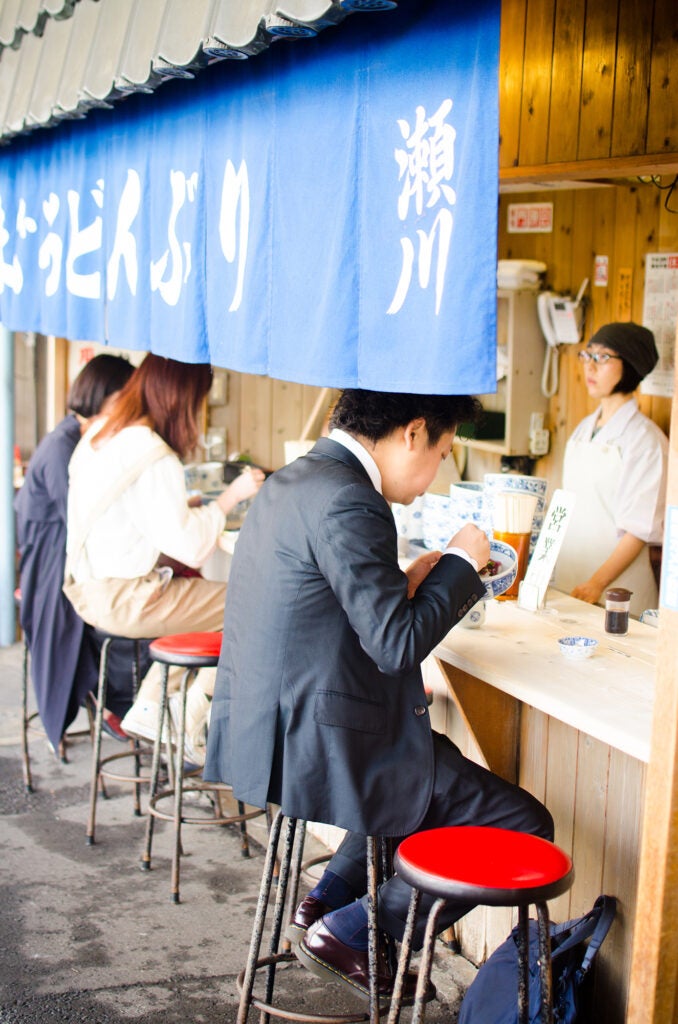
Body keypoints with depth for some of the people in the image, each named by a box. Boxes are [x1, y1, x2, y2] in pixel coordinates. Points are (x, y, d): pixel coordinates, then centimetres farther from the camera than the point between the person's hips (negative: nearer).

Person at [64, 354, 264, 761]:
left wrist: (199, 506, 15)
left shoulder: (99, 435, 7)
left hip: (88, 587, 10)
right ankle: (189, 726, 9)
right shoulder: (155, 457, -21)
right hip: (124, 601, -10)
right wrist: (230, 496, -11)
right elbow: (189, 545, -22)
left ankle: (149, 708, 26)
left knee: (194, 590, 27)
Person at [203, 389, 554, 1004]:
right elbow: (397, 642, -21)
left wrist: (407, 582, 14)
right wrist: (461, 562, -7)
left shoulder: (292, 480, 11)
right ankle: (346, 932, 6)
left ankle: (328, 899, 27)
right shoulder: (347, 501, -20)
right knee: (525, 824, -1)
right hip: (316, 749, -11)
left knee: (444, 765, 34)